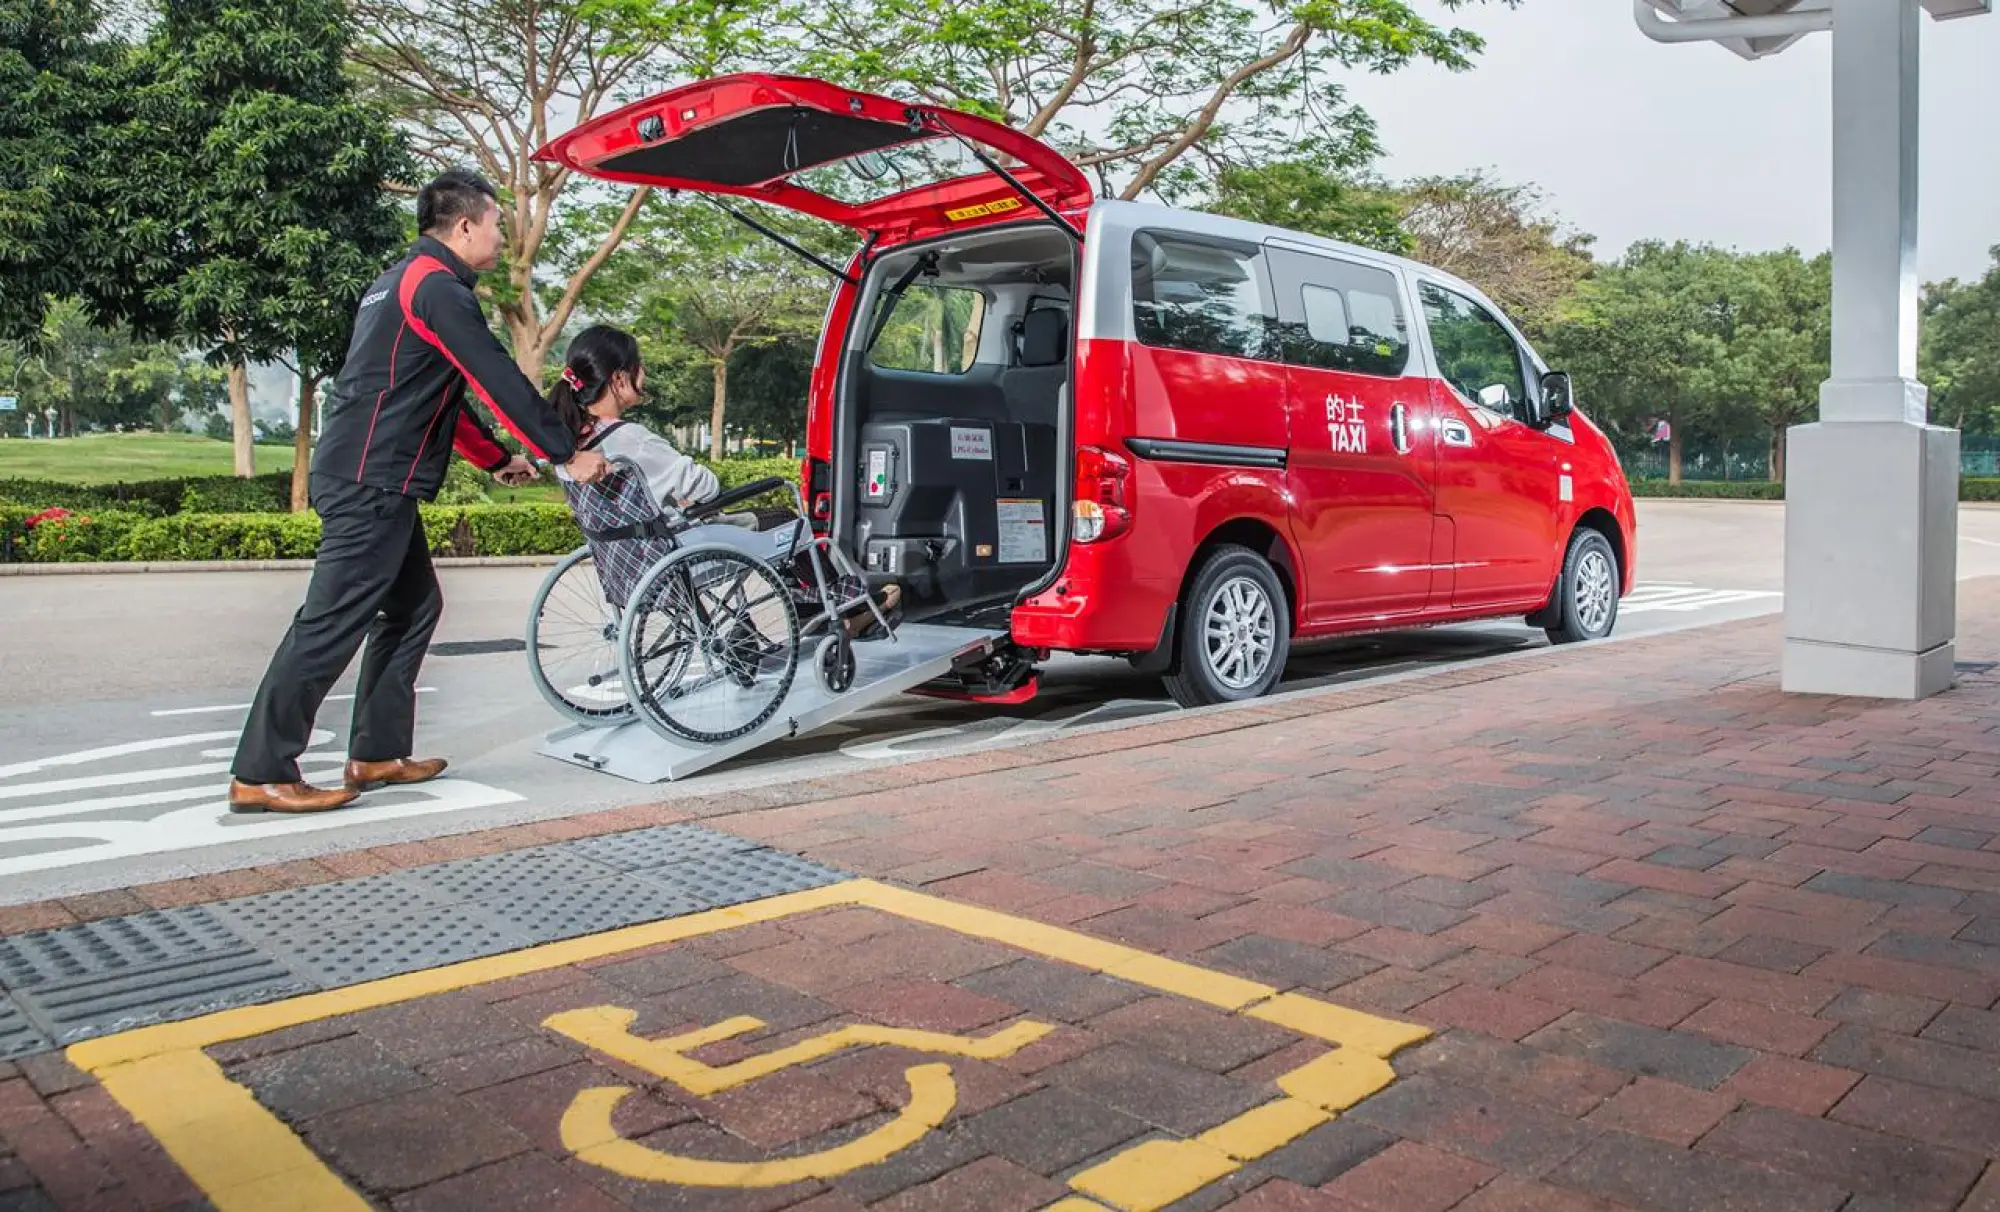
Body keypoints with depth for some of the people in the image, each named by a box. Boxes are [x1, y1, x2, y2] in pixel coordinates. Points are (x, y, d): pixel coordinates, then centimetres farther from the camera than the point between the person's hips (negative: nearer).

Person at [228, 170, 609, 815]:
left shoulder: (404, 280, 22)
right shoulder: (437, 286, -10)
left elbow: (440, 397, 27)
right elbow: (499, 380, -14)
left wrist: (496, 459, 28)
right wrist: (567, 453, -7)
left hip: (369, 480, 11)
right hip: (372, 483, -11)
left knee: (413, 607, 15)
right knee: (333, 623, -9)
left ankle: (377, 754, 18)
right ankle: (259, 775, -5)